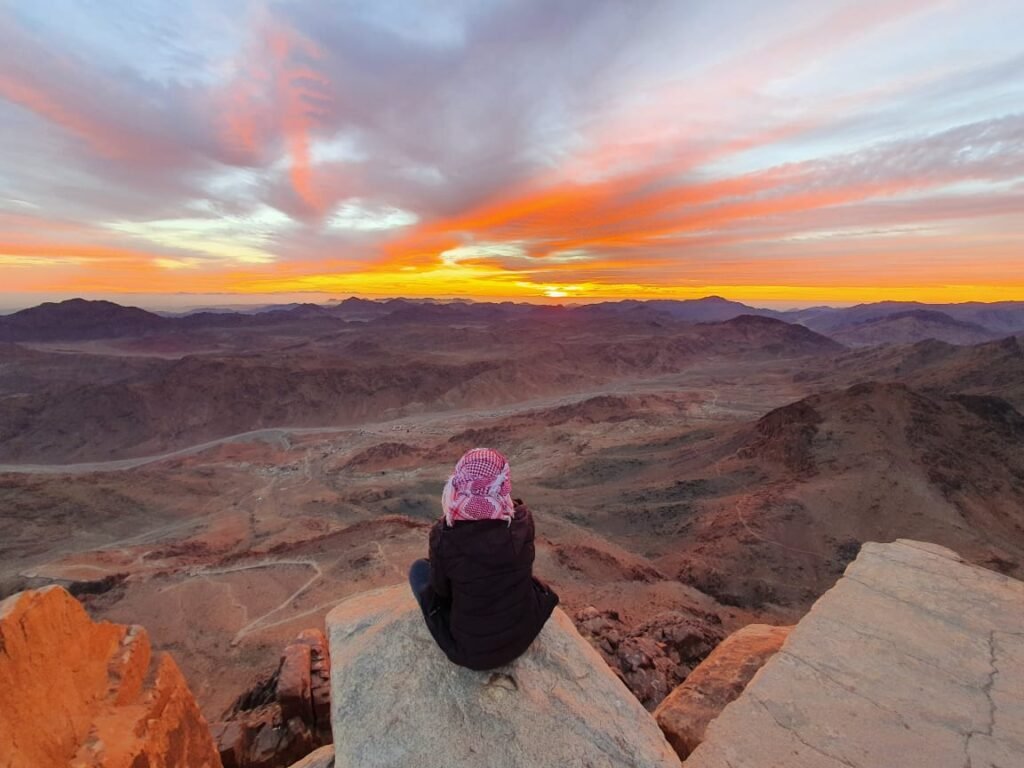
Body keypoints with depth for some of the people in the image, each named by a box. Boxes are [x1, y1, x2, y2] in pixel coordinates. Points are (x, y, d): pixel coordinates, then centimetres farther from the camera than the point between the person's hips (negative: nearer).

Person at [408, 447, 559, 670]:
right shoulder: (522, 519, -19)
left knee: (419, 569, 12)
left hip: (469, 651, -2)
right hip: (524, 636, 3)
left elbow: (441, 589, -6)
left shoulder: (444, 534, -25)